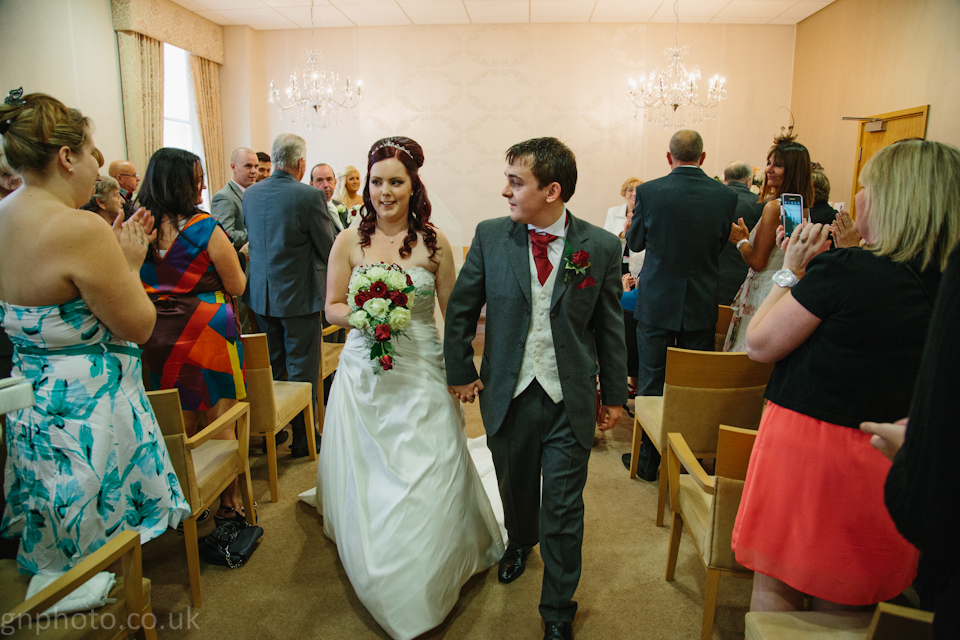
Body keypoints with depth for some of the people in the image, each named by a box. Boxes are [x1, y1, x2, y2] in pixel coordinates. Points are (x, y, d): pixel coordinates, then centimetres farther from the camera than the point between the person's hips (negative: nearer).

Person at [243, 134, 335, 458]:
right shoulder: (309, 196, -17)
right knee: (302, 367, 5)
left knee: (271, 367, 18)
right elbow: (328, 248, -11)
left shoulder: (250, 194, 2)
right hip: (299, 294, -6)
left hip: (261, 294, 6)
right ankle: (302, 436, 14)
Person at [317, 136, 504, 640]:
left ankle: (424, 589, 30)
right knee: (367, 483, 10)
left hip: (421, 374, -1)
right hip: (363, 374, 2)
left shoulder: (433, 243, -2)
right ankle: (381, 585, 36)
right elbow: (332, 308, 6)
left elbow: (453, 311, 4)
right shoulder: (349, 241, 1)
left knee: (426, 482, 3)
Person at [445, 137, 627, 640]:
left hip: (571, 401, -1)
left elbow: (609, 326, 1)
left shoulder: (601, 246, -7)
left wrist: (613, 393, 6)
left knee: (563, 510, 7)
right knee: (514, 485, 23)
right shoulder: (491, 236, -5)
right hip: (507, 395, 2)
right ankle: (519, 541, 57)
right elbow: (461, 309, 4)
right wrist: (460, 372, 3)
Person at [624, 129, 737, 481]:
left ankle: (647, 460, 21)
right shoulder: (725, 195, -5)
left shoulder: (649, 191, -12)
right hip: (703, 306, 2)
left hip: (657, 304, -2)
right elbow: (720, 243, 8)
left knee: (652, 384, 10)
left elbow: (635, 242, 1)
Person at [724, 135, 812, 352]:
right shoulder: (803, 208, 9)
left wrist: (740, 239, -1)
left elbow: (757, 262, -16)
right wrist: (747, 237, 16)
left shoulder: (774, 207, -18)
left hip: (764, 294, -9)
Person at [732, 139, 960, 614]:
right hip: (889, 466, 7)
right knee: (838, 603, 23)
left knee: (776, 587, 13)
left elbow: (759, 343, -12)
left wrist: (792, 271, -3)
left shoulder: (844, 270, -20)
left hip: (808, 447, -6)